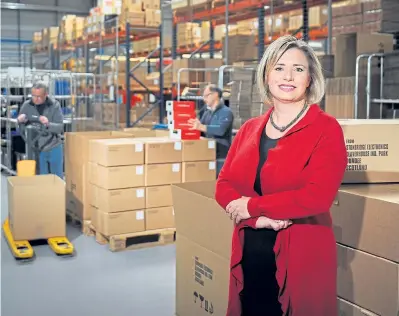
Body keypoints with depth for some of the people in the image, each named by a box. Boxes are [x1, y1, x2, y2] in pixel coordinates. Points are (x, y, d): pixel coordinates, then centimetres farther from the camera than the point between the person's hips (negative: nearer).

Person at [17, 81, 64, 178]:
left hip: (54, 148, 0)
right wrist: (21, 122, -21)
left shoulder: (55, 105, -8)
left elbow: (60, 127, -14)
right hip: (37, 150, 1)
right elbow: (22, 130, 0)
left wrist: (48, 124, -33)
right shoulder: (27, 106, -5)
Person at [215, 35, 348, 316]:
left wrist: (252, 207, -13)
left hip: (300, 259, -4)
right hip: (249, 256, 5)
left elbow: (317, 196, -20)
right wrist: (259, 218, -15)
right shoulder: (250, 129, 8)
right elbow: (224, 185, 3)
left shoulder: (326, 129, -9)